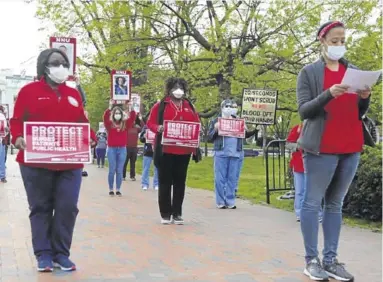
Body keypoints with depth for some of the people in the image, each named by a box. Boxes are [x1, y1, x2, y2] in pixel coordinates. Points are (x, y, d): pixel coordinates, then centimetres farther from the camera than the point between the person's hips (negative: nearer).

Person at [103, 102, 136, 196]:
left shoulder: (125, 124, 6)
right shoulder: (109, 124, 2)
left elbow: (132, 117, -3)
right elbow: (105, 117, -14)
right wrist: (110, 107, -23)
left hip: (122, 149, 2)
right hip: (112, 149, -2)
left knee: (119, 171, 4)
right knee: (112, 170, 0)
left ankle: (118, 190, 11)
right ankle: (111, 190, 9)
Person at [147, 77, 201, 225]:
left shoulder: (189, 106, 12)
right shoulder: (160, 105, 1)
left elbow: (197, 124, 15)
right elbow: (150, 122, -1)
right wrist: (158, 128, -20)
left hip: (184, 150, 4)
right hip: (165, 150, -3)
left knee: (180, 182, 7)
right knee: (165, 182, 1)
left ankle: (177, 213, 15)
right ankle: (165, 214, 8)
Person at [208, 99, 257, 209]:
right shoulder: (216, 121, 6)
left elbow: (245, 135, 14)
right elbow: (210, 137, 3)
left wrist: (255, 130, -3)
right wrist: (216, 129, -14)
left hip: (236, 154, 2)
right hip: (221, 154, -2)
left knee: (233, 179, 5)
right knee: (220, 179, 1)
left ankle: (230, 201, 10)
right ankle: (220, 202, 7)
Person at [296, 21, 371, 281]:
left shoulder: (354, 71, 14)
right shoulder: (309, 72, 1)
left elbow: (359, 114, 16)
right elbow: (303, 111, -7)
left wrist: (365, 98, -6)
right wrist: (328, 94, -22)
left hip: (351, 147, 5)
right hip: (322, 148, -5)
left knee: (336, 204, 8)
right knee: (313, 202, -3)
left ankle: (331, 260, 12)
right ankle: (312, 259, 4)